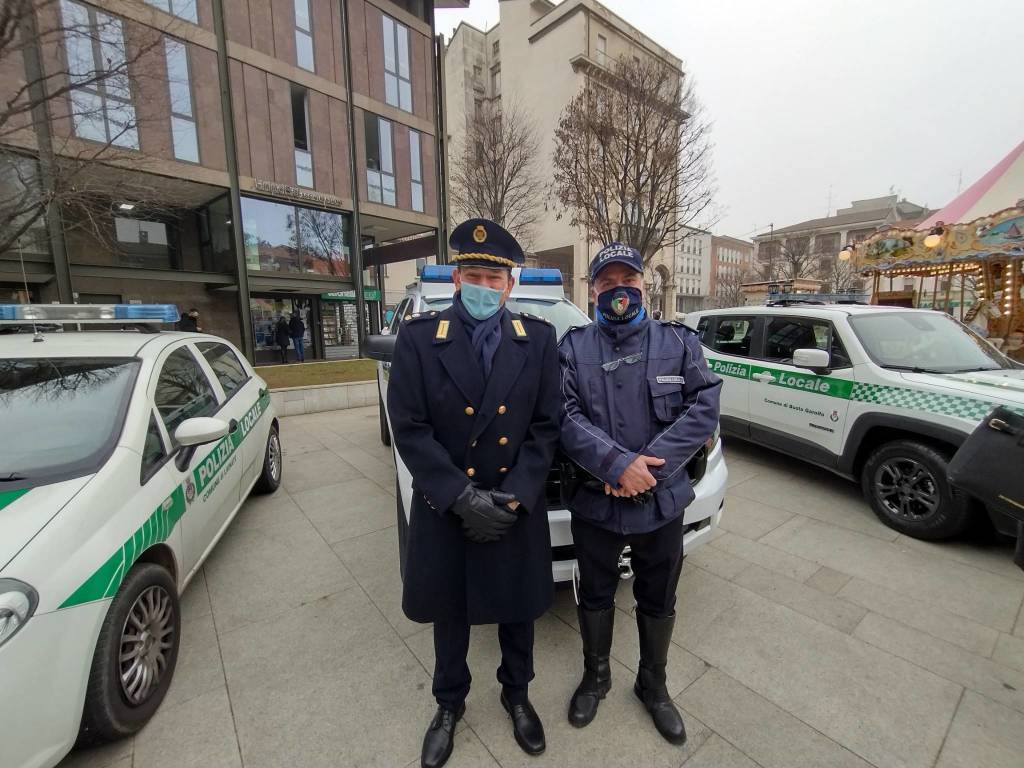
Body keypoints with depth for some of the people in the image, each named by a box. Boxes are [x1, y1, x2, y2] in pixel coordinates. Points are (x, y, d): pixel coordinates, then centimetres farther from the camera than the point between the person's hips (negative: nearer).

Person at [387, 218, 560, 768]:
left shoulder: (538, 339, -4)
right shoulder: (419, 336, -8)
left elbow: (545, 428, -5)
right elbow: (409, 427, -12)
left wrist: (511, 498, -13)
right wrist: (463, 497, -18)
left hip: (518, 508, 1)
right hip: (444, 510, 0)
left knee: (518, 610, 21)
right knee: (449, 615, 21)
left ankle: (517, 695, 52)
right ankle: (449, 704, 51)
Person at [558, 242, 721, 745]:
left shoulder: (679, 342, 1)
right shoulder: (572, 348, -2)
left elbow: (705, 407, -9)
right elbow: (565, 417, -12)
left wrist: (649, 465, -19)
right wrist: (619, 464, -23)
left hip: (663, 502, 1)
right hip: (594, 503, 0)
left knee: (658, 603, 20)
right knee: (595, 597, 20)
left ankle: (653, 685, 48)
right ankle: (595, 676, 47)